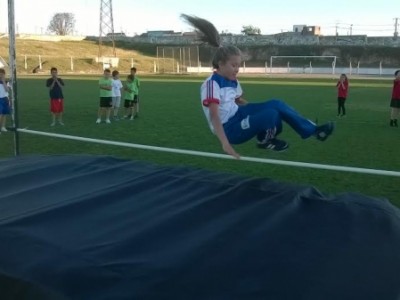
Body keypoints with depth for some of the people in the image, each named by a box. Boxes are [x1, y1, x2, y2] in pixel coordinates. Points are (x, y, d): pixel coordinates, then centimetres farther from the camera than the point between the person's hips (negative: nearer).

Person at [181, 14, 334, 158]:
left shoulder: (232, 81, 6)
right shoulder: (212, 83, -21)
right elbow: (214, 116, -30)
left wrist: (258, 110, 18)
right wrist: (225, 144, -39)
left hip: (237, 115, 9)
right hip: (229, 129, -9)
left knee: (276, 104, -1)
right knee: (271, 114, -23)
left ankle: (312, 130, 10)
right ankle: (264, 140, 8)